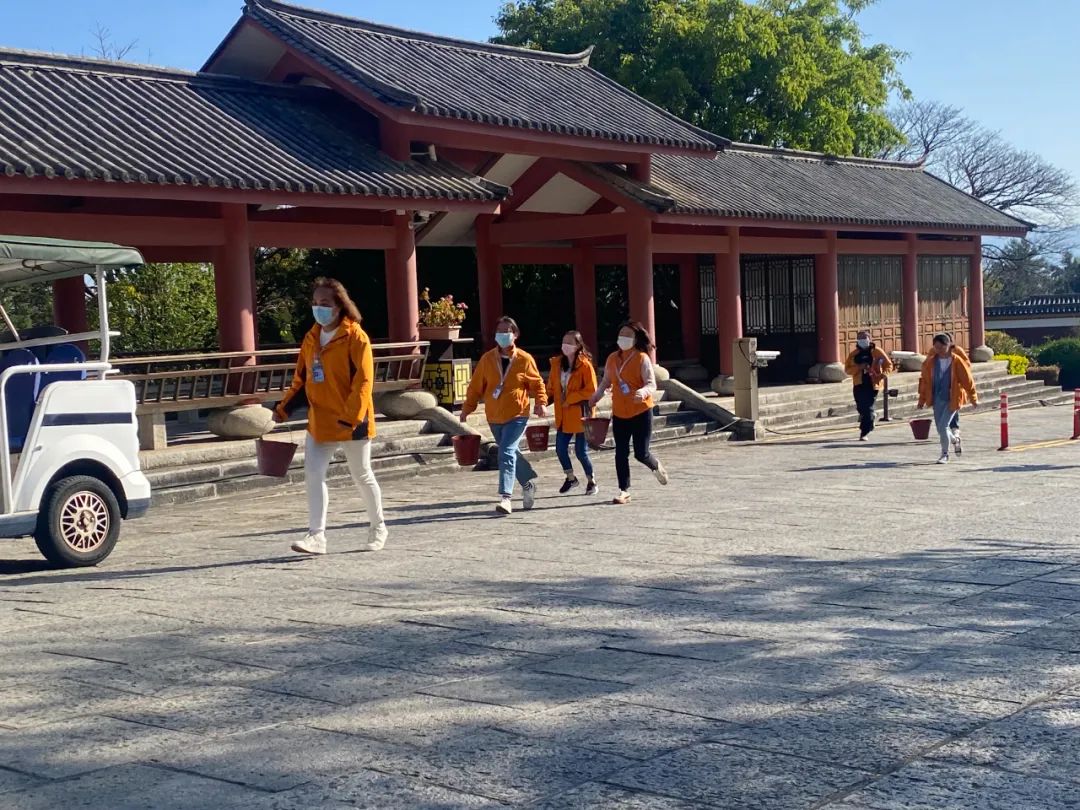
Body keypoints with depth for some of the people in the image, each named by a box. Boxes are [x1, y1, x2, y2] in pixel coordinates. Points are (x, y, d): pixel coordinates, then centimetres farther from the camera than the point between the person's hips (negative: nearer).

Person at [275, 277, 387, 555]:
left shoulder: (355, 337, -12)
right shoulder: (311, 338, 8)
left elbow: (363, 380, -18)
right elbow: (301, 379, 15)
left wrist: (352, 416, -25)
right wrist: (283, 408, 8)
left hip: (350, 423, -5)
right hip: (319, 422, 5)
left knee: (362, 476, 9)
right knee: (313, 475, -5)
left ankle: (378, 528, 28)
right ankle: (316, 536, -3)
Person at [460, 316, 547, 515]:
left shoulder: (525, 359, -5)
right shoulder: (487, 359, 2)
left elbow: (537, 383, 4)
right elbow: (476, 386, 6)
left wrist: (540, 402, -11)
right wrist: (467, 407, 1)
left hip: (517, 416, -4)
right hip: (494, 417, 4)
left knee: (507, 453, -18)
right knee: (511, 453, 17)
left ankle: (505, 497, -20)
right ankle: (528, 484, 39)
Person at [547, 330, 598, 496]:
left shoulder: (585, 365, -11)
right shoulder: (557, 363, 6)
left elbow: (591, 390, -14)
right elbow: (551, 387, 14)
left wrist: (570, 399, -16)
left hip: (580, 414, -5)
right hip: (563, 415, 5)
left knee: (581, 451, -1)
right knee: (560, 448, 4)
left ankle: (591, 481, 20)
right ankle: (571, 478, 28)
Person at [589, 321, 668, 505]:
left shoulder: (642, 358, -9)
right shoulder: (612, 358, 6)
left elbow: (652, 385, -15)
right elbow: (605, 382, 20)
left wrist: (643, 392, -36)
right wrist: (595, 397, 7)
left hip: (641, 412, -4)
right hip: (619, 413, 4)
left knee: (641, 453, -3)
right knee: (621, 454, 2)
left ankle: (656, 466, 32)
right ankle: (624, 491, 11)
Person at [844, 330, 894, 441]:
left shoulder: (876, 352, 2)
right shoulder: (854, 354, 7)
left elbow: (889, 365, 6)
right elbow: (847, 369, 4)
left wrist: (884, 374, -13)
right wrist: (859, 367, -13)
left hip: (872, 384, -3)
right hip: (859, 385, 3)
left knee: (868, 409, -7)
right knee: (861, 408, 4)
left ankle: (864, 433, -4)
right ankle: (872, 417, 38)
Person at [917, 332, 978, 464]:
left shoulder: (956, 362, -9)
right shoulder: (931, 361, 1)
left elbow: (967, 380, -2)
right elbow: (925, 381, 10)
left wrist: (973, 398, 3)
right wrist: (922, 399, 11)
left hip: (952, 399, -4)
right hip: (937, 399, 4)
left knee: (943, 426, -13)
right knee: (940, 429, 11)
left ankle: (945, 455, 3)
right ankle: (954, 440, 43)